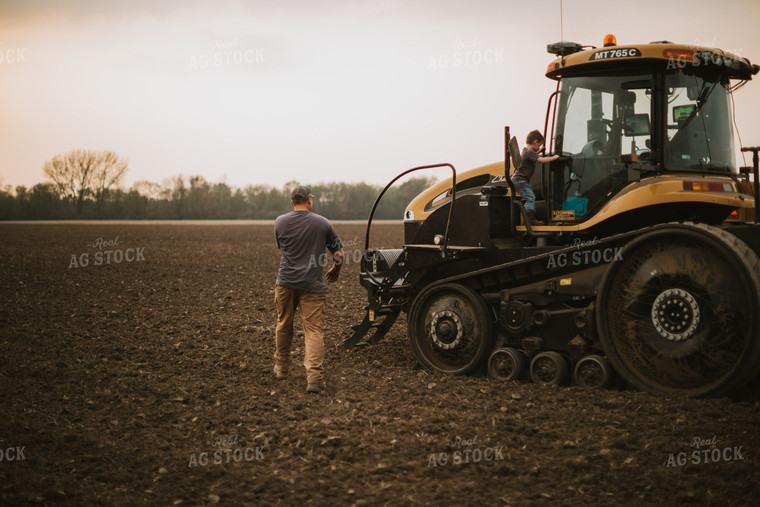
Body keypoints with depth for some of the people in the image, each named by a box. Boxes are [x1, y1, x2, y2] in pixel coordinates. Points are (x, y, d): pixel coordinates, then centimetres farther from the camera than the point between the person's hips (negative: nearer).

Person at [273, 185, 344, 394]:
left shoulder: (280, 222, 3)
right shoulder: (323, 223, -1)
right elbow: (339, 253, 5)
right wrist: (334, 271, 25)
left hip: (286, 282, 2)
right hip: (312, 284, -2)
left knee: (284, 325, 19)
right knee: (314, 330, -3)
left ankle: (281, 368, 32)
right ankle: (314, 377, -15)